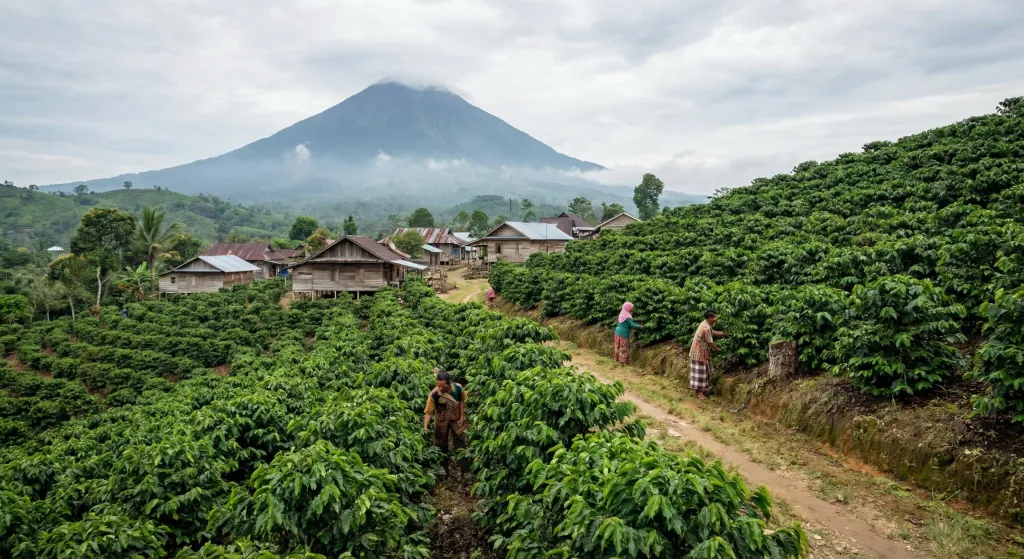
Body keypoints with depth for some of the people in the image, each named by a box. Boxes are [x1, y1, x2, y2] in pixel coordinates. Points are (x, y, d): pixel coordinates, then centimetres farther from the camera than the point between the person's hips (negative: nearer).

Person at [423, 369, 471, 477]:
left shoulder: (458, 388, -26)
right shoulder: (434, 394, -31)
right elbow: (428, 412, -25)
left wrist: (462, 416, -5)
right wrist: (425, 427, -34)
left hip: (457, 419, 1)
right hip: (442, 422, -1)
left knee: (460, 445, 6)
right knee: (441, 446, 8)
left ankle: (466, 471, 16)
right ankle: (443, 471, 24)